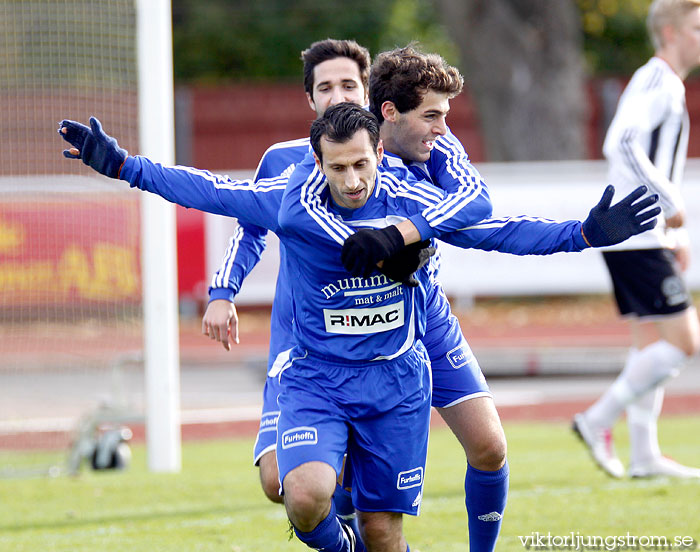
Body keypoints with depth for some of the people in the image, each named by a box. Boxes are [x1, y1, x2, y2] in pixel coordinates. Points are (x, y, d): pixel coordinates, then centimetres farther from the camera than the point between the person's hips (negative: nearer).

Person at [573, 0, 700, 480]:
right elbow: (621, 145, -27)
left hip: (634, 237, 10)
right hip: (639, 239, -10)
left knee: (652, 342, 10)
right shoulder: (657, 84, -13)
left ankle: (645, 456, 11)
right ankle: (599, 421, -5)